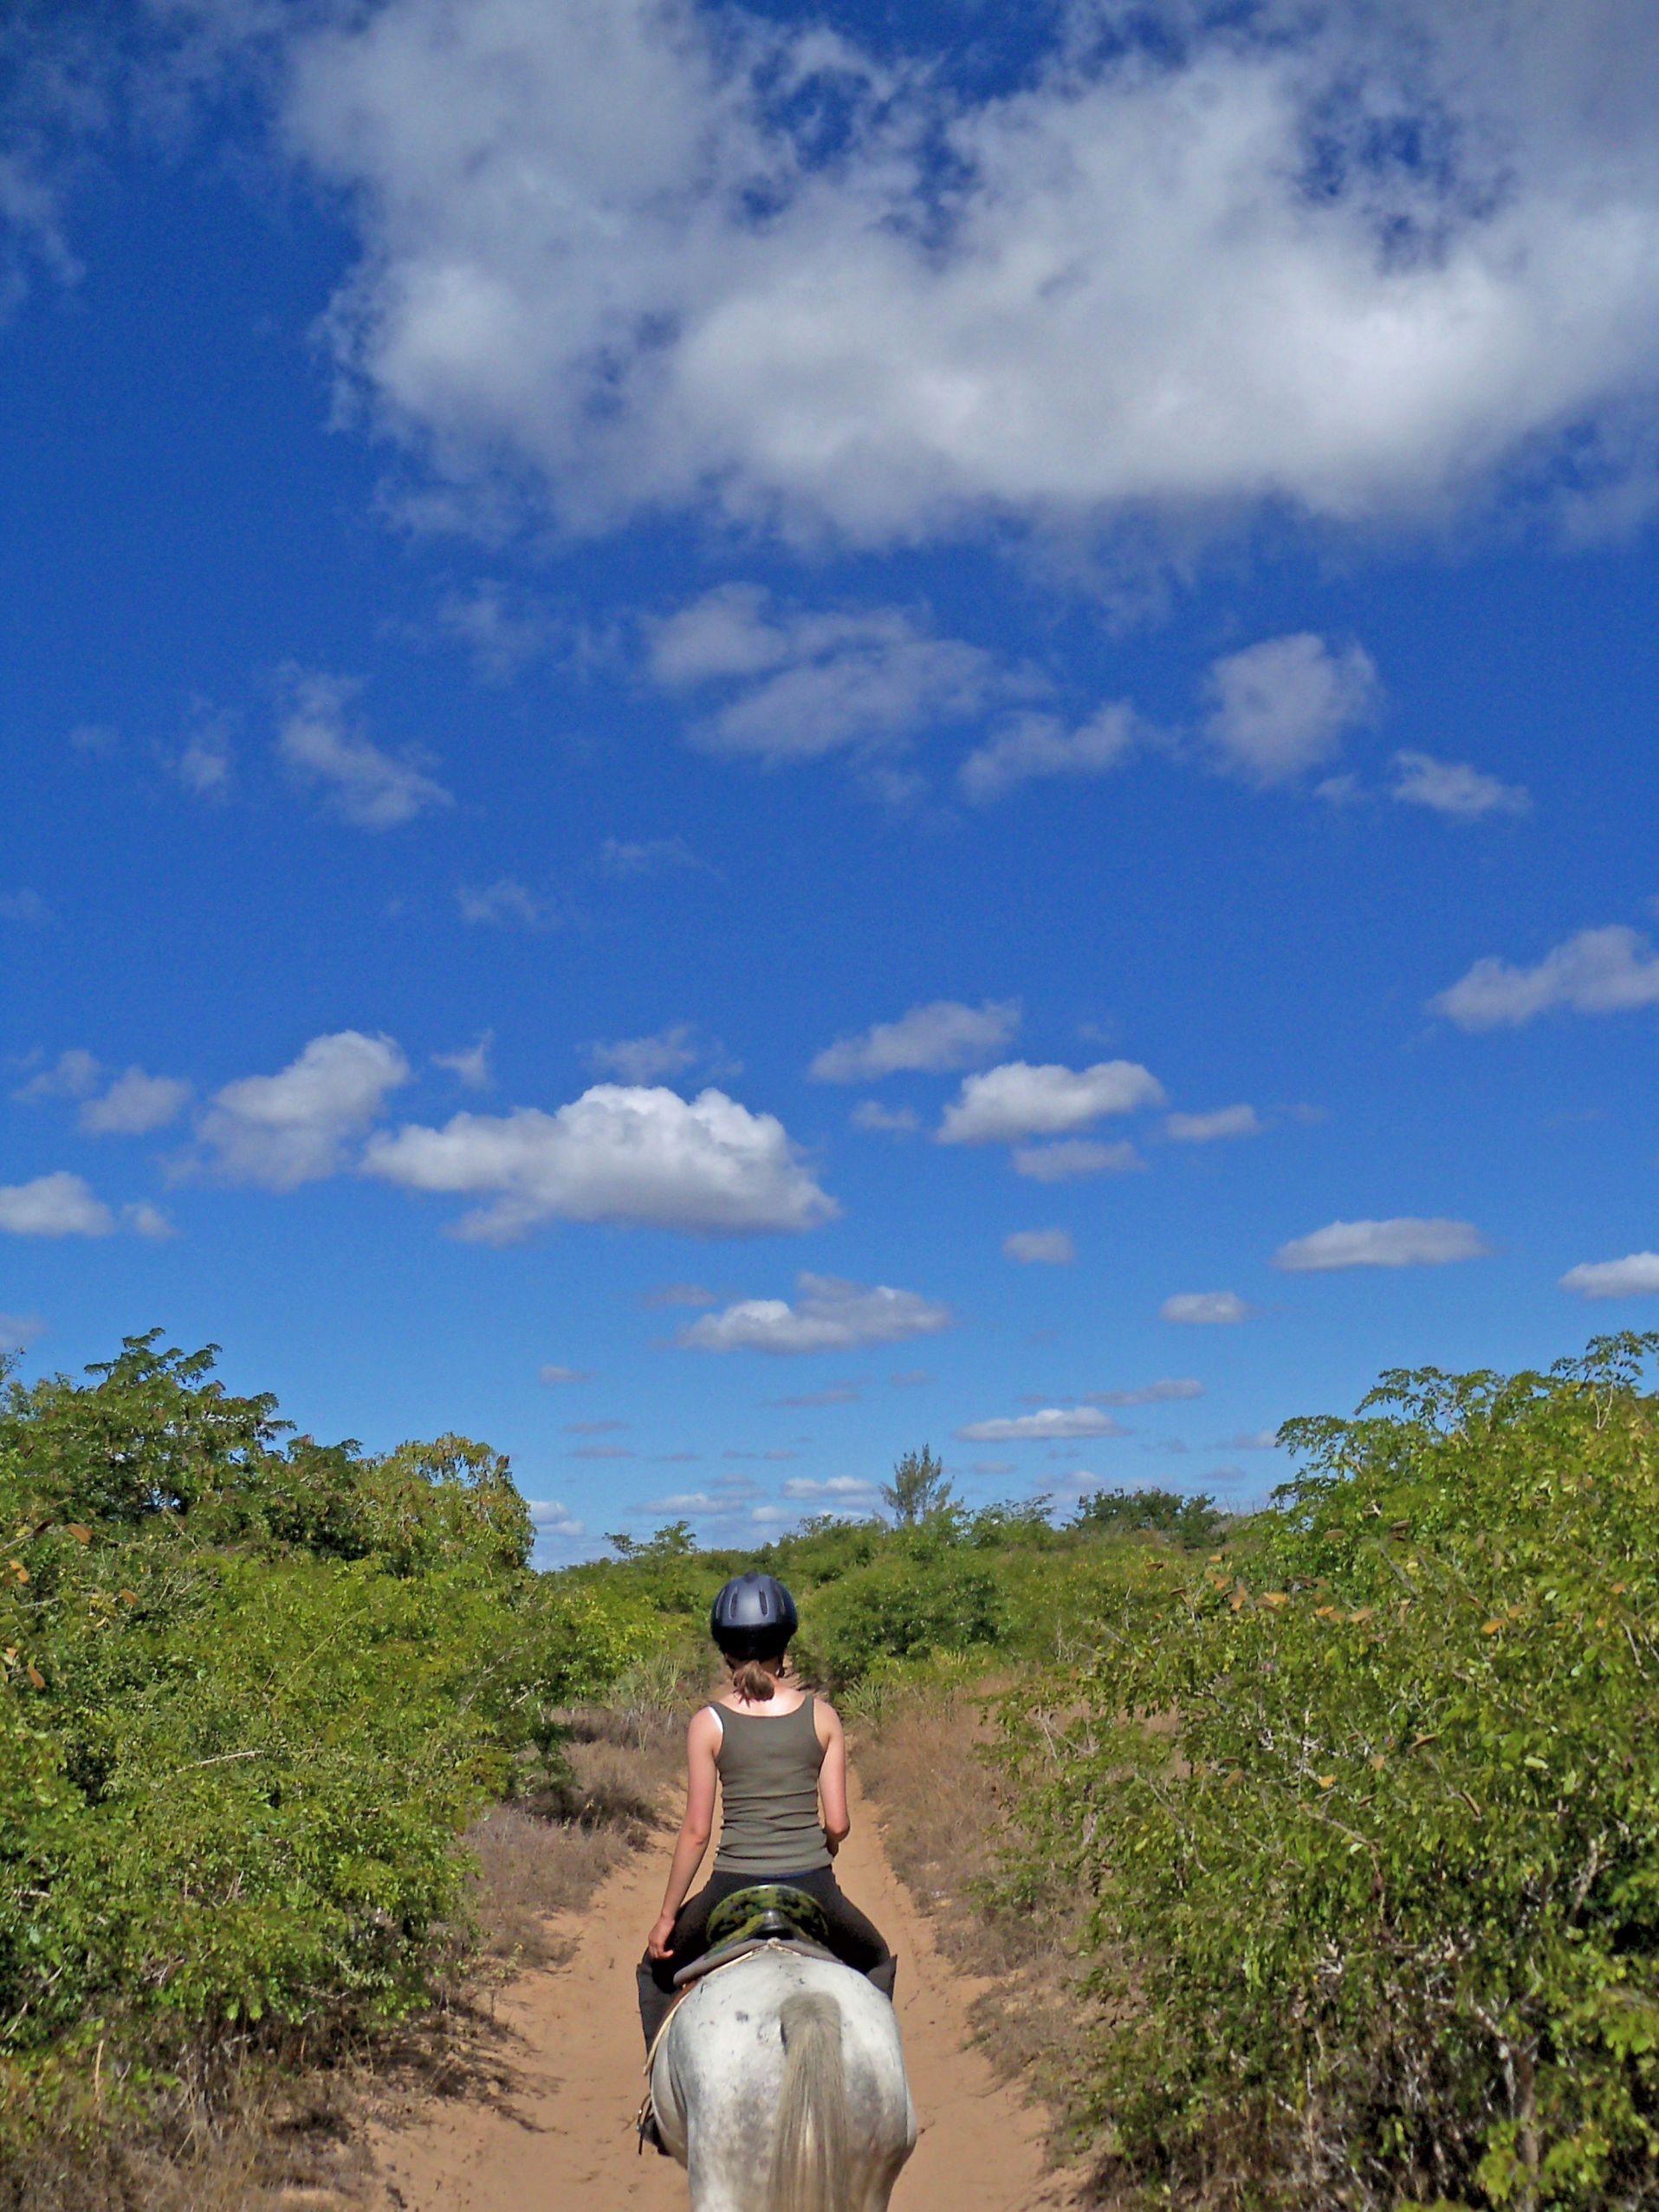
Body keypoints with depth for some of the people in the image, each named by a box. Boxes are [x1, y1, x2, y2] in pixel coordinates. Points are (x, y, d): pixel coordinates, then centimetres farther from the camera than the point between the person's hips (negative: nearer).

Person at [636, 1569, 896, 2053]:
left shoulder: (709, 1723, -5)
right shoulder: (822, 1716, -1)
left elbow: (696, 1831, -5)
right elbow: (838, 1824, -1)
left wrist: (667, 1916, 4)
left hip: (734, 1887, -1)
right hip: (813, 1887, 1)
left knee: (658, 1967, 27)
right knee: (876, 1962, 31)